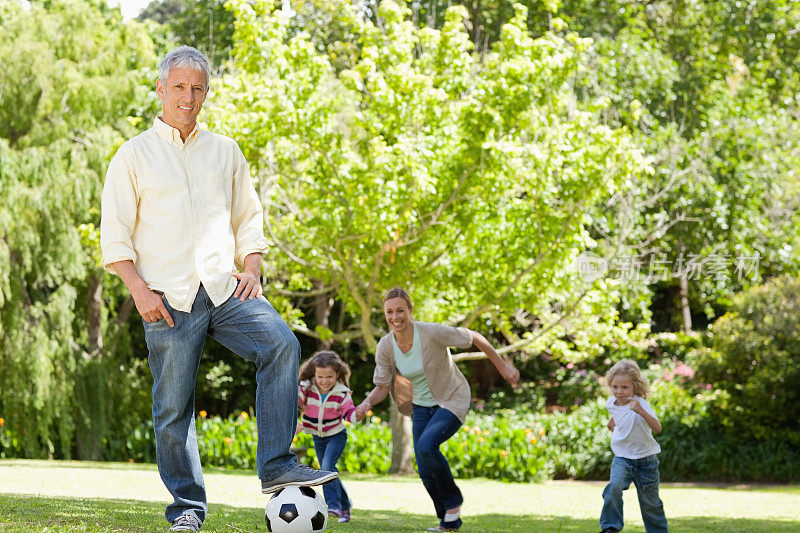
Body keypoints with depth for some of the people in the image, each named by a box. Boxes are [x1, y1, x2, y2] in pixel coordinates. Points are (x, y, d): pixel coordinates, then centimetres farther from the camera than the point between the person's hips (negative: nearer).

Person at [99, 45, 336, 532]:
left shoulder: (226, 152, 18)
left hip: (225, 289, 2)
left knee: (282, 344, -23)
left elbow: (248, 219, 22)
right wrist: (139, 290, -9)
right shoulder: (134, 155, 8)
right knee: (174, 407, -3)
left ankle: (276, 466, -21)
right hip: (169, 299, -2)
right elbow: (115, 235, 4)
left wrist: (252, 271, 5)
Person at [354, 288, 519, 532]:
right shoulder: (385, 347, -11)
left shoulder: (432, 333, -25)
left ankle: (453, 501, -6)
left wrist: (503, 366, -5)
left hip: (452, 400, -5)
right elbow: (382, 387, -2)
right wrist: (367, 403, -24)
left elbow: (474, 337, -12)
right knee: (426, 473, -2)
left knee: (426, 446, -29)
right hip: (422, 407, 5)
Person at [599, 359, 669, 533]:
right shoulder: (611, 403, -3)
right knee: (614, 486, -26)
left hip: (646, 459, -3)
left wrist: (641, 411, -48)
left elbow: (657, 428, -36)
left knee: (650, 503, 7)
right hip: (622, 458, 3)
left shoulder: (640, 404, -21)